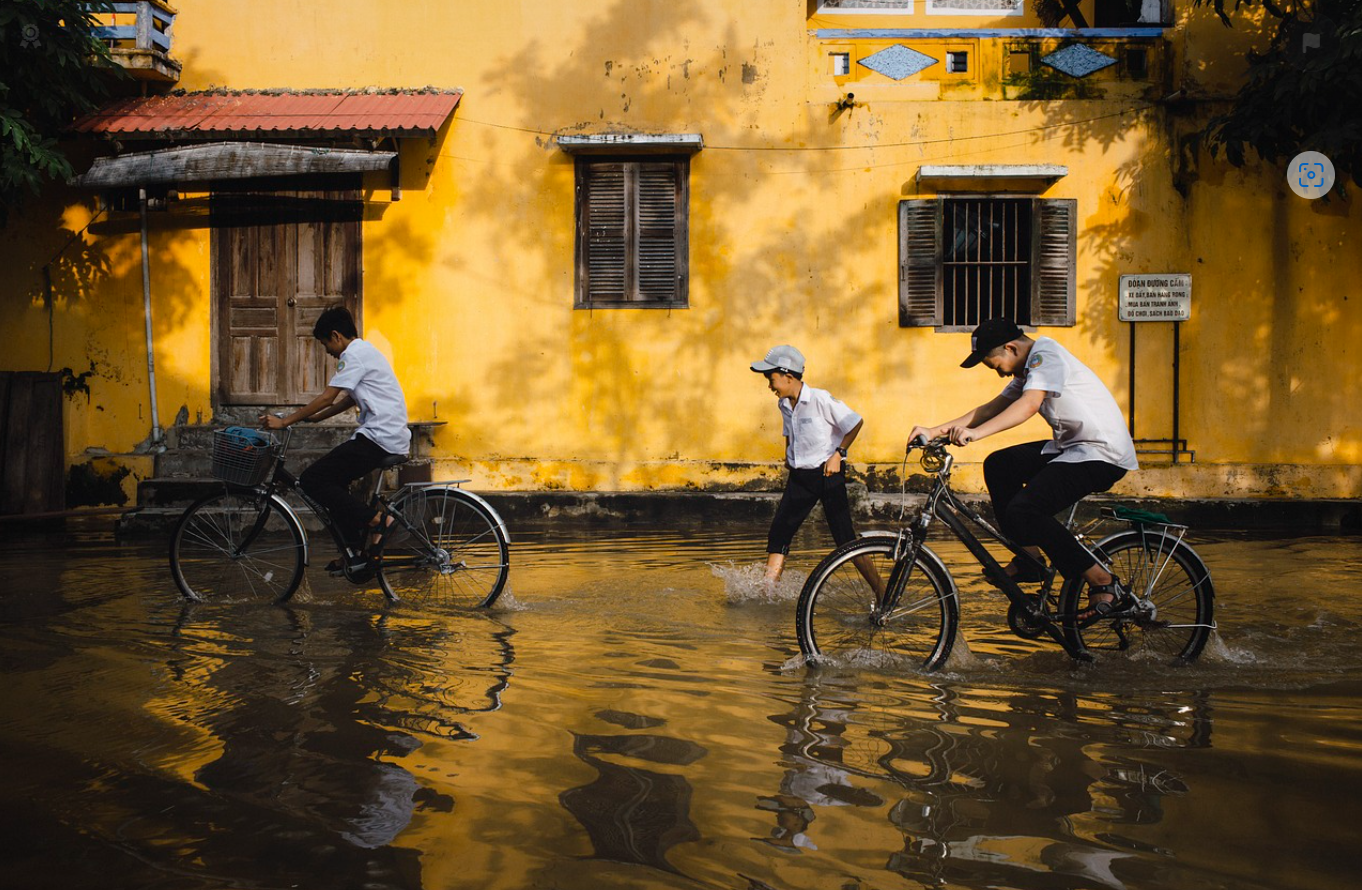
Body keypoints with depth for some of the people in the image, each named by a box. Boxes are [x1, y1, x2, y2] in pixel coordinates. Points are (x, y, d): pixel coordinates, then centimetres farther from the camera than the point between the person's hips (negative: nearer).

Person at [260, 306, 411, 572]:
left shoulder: (354, 354, -9)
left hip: (379, 438, -10)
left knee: (312, 480, -8)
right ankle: (355, 553, 16)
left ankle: (376, 520, -11)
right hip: (391, 438, 10)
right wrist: (312, 418, 20)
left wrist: (285, 421, -8)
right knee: (333, 481, 19)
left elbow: (327, 397, -14)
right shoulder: (364, 350, 22)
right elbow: (348, 400, 25)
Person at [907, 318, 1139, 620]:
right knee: (998, 465, 9)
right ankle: (1029, 559, 12)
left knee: (1023, 510, -21)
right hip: (1072, 446, 10)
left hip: (1104, 453, -10)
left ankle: (1104, 584, -10)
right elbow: (992, 408, 12)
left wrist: (976, 432, -40)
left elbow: (1029, 405, -30)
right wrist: (934, 431, 3)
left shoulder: (1046, 354, -14)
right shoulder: (1028, 369, 15)